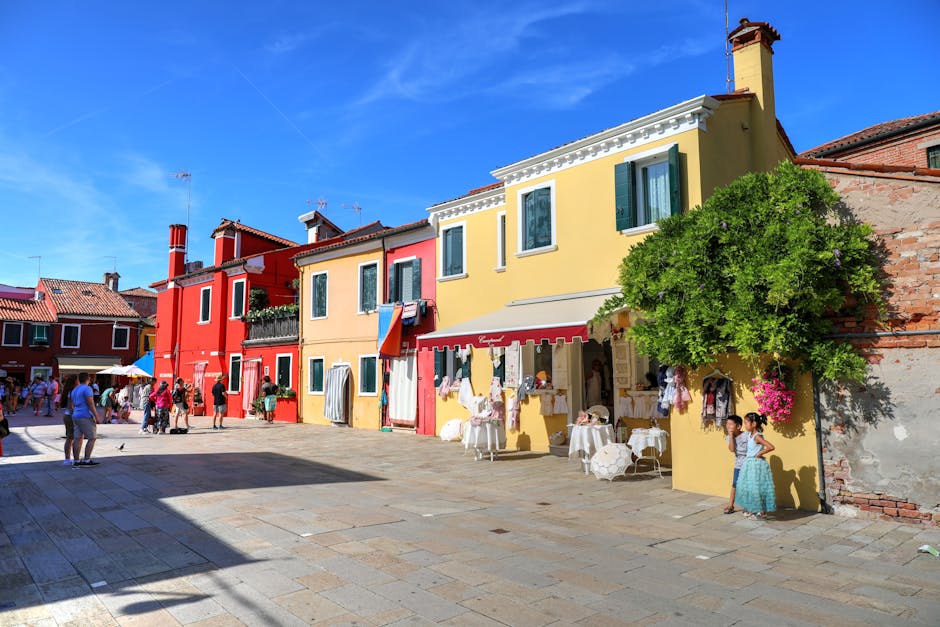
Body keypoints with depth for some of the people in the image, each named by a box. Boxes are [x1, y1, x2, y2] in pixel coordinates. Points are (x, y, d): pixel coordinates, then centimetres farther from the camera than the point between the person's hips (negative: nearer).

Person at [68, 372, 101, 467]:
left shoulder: (74, 390, 15)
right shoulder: (87, 389, -12)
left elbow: (70, 406, 19)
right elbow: (90, 404, -18)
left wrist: (73, 416, 26)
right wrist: (96, 416, -16)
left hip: (76, 416, 9)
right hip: (86, 417, -9)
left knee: (78, 439, 8)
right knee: (92, 438, -3)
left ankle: (76, 461, 8)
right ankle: (86, 461, -6)